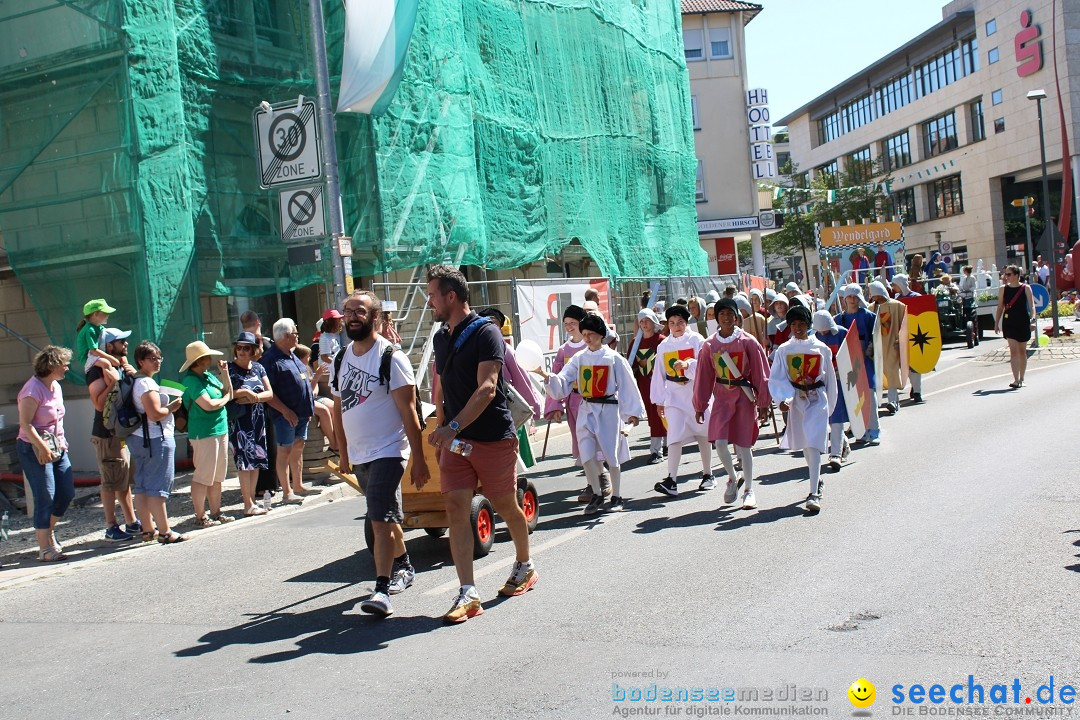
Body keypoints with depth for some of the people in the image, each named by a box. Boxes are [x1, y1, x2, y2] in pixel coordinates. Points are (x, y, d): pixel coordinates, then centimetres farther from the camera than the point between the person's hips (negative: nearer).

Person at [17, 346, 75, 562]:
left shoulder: (56, 387, 10)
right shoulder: (33, 389, -17)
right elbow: (25, 423, -22)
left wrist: (61, 442, 14)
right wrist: (42, 448, -23)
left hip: (57, 447, 9)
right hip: (35, 450, -9)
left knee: (67, 494, 10)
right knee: (45, 498, -6)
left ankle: (48, 532, 30)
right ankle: (45, 549, 1)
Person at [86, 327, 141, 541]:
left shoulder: (122, 367, 13)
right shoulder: (98, 370, -13)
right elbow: (99, 403, -21)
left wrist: (134, 375, 2)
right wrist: (113, 381, -26)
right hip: (108, 434, -8)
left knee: (125, 481, 15)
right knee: (112, 482, -3)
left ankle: (132, 523, 22)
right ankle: (111, 528, 5)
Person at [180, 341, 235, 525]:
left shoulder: (208, 376, 13)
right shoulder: (190, 380, -13)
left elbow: (228, 393, 16)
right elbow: (208, 405, -21)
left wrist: (225, 373, 5)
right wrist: (225, 399, -3)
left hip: (219, 430, 9)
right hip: (203, 433, -9)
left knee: (217, 476, 14)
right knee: (203, 476, -3)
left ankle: (216, 512, 23)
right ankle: (200, 516, 5)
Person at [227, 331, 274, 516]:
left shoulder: (258, 368, 11)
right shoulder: (230, 369, -3)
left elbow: (270, 393, 6)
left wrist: (253, 397, -10)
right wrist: (245, 392, -14)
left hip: (258, 419, 5)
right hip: (238, 421, -5)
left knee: (257, 460, 6)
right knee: (244, 461, -8)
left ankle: (252, 501, 14)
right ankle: (248, 505, -6)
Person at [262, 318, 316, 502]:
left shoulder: (292, 355, 15)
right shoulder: (271, 359, -14)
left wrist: (309, 408, 18)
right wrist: (285, 411, -20)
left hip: (301, 412, 9)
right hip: (286, 415, -9)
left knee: (298, 448, 14)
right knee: (285, 451, -2)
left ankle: (298, 486, 23)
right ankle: (287, 492, 2)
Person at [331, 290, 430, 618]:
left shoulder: (391, 358, -12)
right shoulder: (339, 361, 8)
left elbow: (409, 412, -14)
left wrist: (419, 459, -16)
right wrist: (344, 453, 17)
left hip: (387, 452, -7)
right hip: (359, 455, 7)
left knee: (380, 520, -15)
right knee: (386, 517, 19)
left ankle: (382, 589, -15)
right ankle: (404, 567, 36)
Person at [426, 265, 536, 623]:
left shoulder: (486, 333, -13)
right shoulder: (441, 338, 11)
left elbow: (486, 388, -24)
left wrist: (453, 426, -33)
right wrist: (441, 428, 18)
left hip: (493, 437, -6)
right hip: (455, 440, 6)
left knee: (506, 507, 9)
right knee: (456, 508, -6)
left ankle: (524, 567, 34)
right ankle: (467, 594, -7)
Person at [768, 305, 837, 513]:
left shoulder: (821, 349, 0)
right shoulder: (783, 350, 0)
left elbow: (830, 379, 9)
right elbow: (776, 379, -6)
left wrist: (830, 405, 13)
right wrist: (783, 399, -22)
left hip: (817, 399, -2)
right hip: (795, 400, 2)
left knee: (814, 444, -13)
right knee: (803, 444, 15)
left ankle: (814, 493, -16)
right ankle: (817, 479, 40)